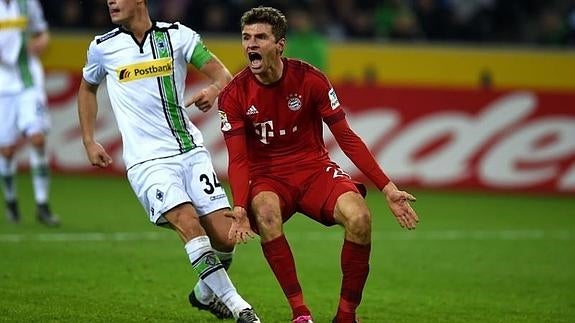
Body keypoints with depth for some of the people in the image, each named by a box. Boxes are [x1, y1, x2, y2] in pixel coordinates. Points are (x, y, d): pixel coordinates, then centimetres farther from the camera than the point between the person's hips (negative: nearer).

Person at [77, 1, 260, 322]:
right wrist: (89, 142, 17)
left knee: (225, 237, -6)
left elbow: (223, 75, 2)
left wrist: (214, 89, -21)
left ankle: (206, 293, 25)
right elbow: (87, 88, 24)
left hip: (191, 152, 2)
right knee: (189, 223, -26)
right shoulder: (103, 47, 5)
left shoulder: (177, 35, 2)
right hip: (148, 162, -1)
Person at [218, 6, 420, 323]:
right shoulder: (234, 95, -9)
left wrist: (388, 189, -9)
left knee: (359, 217, -28)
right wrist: (239, 208, -29)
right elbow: (238, 160, -10)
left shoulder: (310, 79, -9)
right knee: (265, 214, -37)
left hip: (314, 168, 1)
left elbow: (346, 138, -4)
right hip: (267, 177, -1)